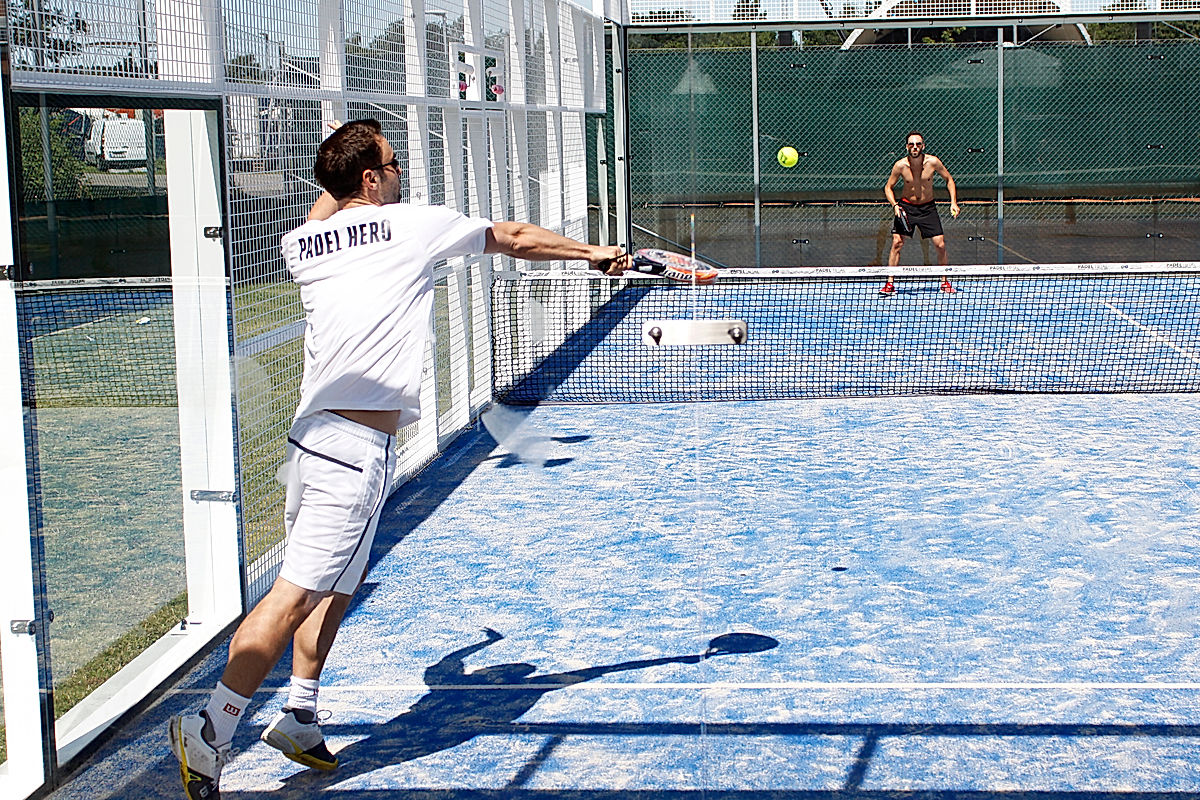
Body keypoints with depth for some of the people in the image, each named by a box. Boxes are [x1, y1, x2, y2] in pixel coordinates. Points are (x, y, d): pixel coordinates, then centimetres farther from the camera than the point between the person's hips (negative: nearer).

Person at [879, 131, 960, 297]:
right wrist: (895, 205, -17)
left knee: (940, 245, -6)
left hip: (927, 207, 1)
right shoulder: (900, 165, -13)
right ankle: (889, 284, -6)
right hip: (905, 207, -1)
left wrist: (953, 202, -6)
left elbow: (949, 179, 3)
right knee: (897, 242, -13)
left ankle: (945, 282, 13)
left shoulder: (933, 162, -13)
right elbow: (888, 187, 0)